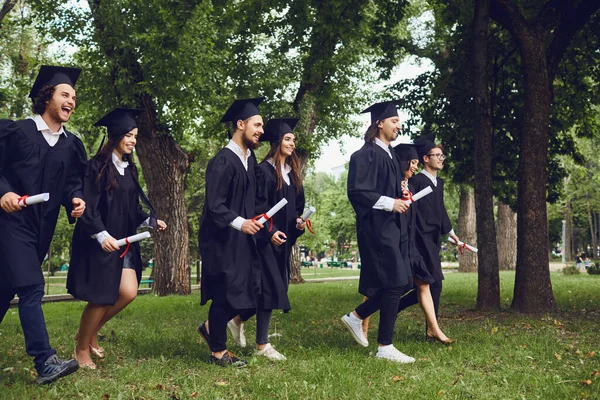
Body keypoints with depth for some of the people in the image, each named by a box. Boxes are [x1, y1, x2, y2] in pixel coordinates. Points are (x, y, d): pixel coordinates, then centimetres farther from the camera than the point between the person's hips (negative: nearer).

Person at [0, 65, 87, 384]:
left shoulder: (71, 145, 10)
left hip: (42, 226, 5)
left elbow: (73, 182, 12)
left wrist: (76, 200, -8)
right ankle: (45, 362, -16)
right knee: (31, 288, -15)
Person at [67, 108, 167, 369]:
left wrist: (151, 221, 3)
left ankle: (90, 333, 19)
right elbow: (89, 207, -16)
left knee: (128, 293, -3)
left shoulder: (128, 168, 12)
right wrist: (101, 235, -27)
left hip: (123, 242, 7)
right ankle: (81, 350, 16)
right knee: (101, 298, -3)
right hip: (98, 243, -7)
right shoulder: (98, 166, -11)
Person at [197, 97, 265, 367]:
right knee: (225, 293, 0)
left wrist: (254, 220, 10)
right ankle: (218, 352, 17)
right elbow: (215, 206, -22)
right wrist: (240, 223, -33)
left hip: (242, 237, 8)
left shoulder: (250, 158, 8)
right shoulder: (223, 161, -18)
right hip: (221, 239, -8)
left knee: (247, 289, 9)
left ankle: (211, 327, 30)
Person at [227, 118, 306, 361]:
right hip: (266, 238, -8)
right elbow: (258, 206, -14)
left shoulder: (292, 172, 14)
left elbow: (297, 204, 20)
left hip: (284, 238, 8)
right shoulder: (263, 170, -9)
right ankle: (262, 345, 1)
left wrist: (299, 220, 1)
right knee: (270, 288, -8)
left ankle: (239, 320, 29)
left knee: (276, 286, 10)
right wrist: (270, 231, -21)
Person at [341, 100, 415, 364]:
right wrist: (389, 203, -21)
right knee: (394, 283, -7)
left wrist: (401, 197, 8)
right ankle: (385, 347, 2)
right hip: (376, 227, -10)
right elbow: (357, 192, -19)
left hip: (391, 226, 10)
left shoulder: (388, 155, 17)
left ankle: (357, 316, 23)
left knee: (400, 281, 10)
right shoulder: (366, 155, -12)